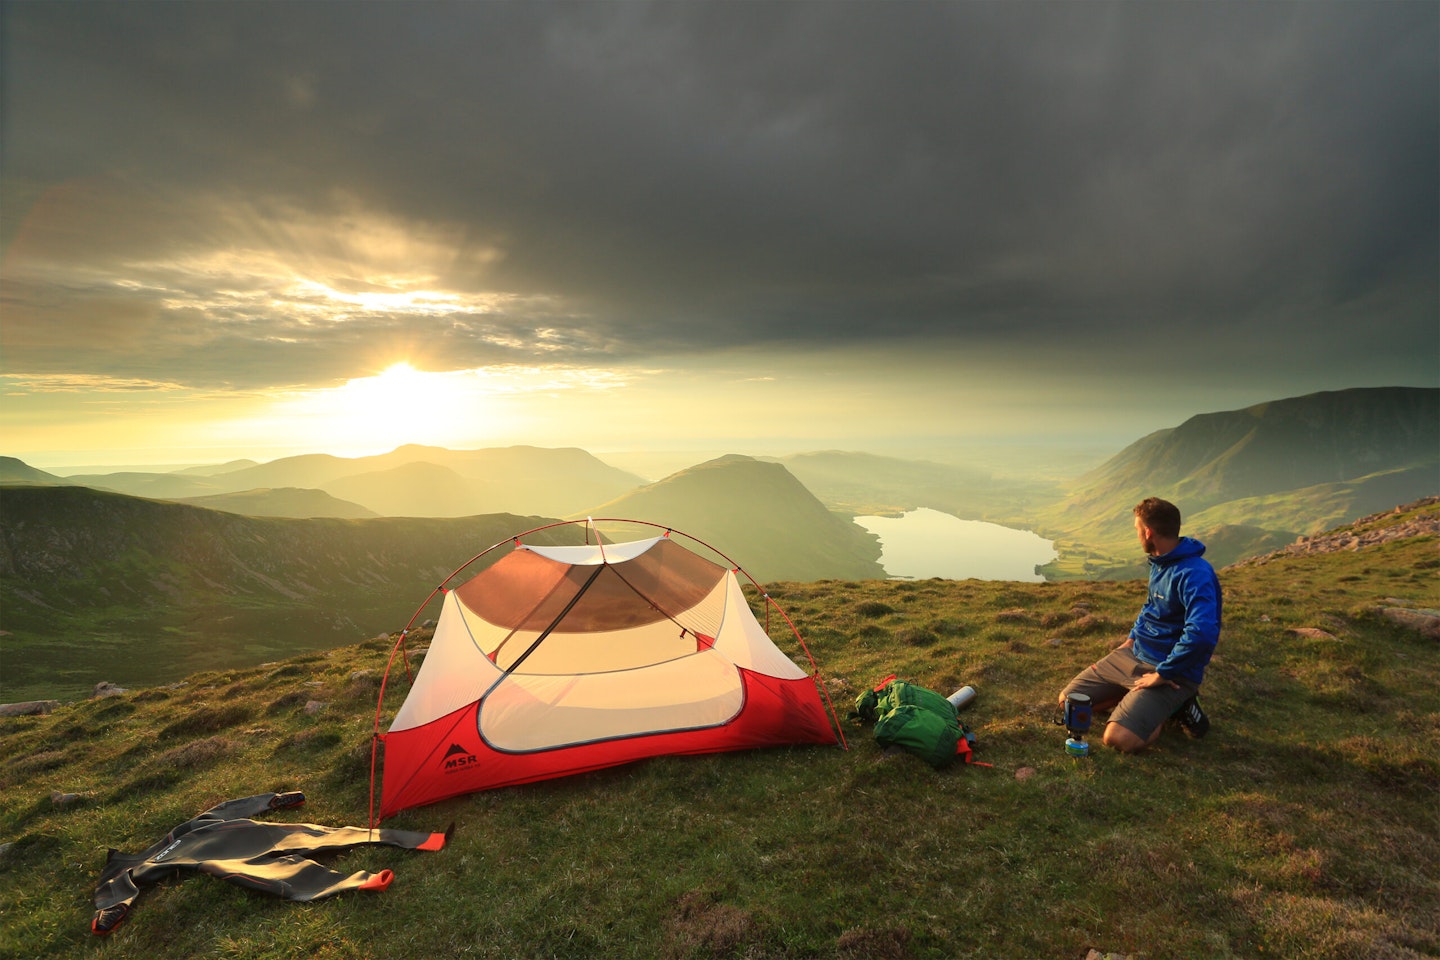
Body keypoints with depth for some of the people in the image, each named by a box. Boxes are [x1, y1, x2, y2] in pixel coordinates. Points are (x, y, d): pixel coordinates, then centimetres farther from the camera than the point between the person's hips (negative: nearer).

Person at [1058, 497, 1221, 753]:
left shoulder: (1195, 574, -25)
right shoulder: (1159, 562, 6)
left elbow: (1201, 634, -36)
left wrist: (1162, 674, -26)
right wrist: (1132, 637, 11)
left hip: (1173, 672, -8)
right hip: (1134, 654, 8)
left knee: (1118, 738, -25)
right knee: (1068, 701, 4)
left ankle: (1175, 705, 0)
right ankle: (1139, 701, 12)